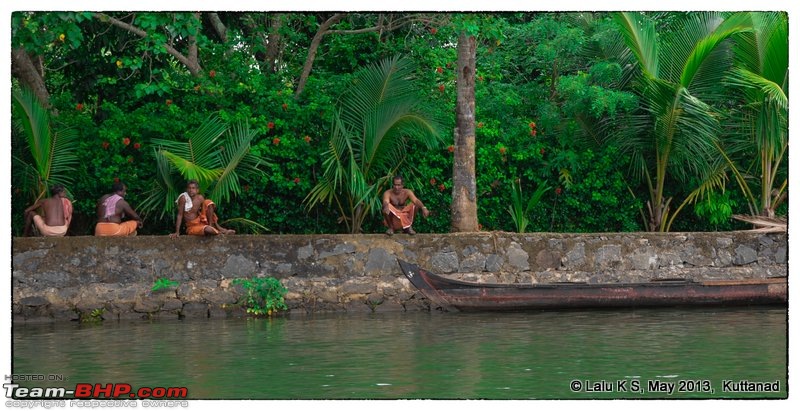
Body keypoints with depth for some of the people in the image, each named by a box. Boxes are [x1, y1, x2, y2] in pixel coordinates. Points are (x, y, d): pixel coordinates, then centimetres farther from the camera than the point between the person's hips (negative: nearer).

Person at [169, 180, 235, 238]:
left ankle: (211, 225, -9)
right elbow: (180, 215, -13)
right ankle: (220, 232, -3)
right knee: (208, 230, -36)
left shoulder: (200, 198, -2)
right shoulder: (183, 198, -15)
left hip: (201, 221, 5)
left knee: (208, 202, -13)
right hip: (192, 227, -5)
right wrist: (177, 232, -14)